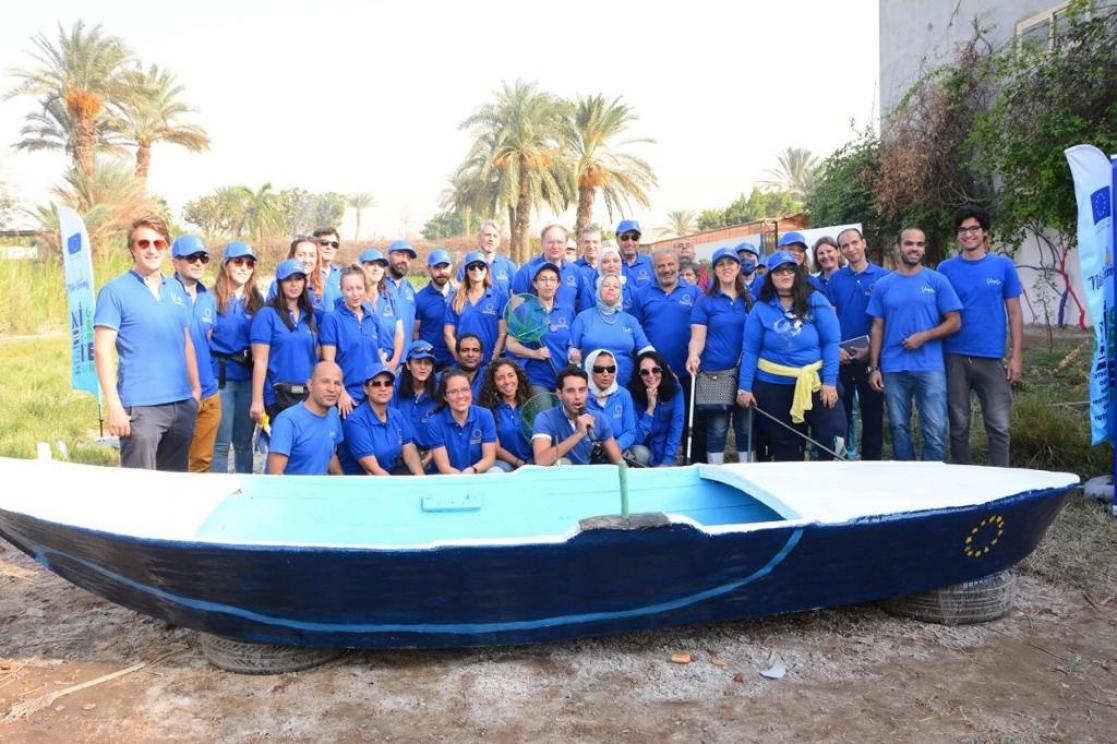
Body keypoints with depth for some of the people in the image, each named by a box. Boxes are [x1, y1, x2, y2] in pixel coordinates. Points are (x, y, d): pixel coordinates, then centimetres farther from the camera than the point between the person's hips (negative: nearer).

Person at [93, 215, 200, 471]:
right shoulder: (115, 291, -4)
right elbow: (102, 351, -8)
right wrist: (114, 406, -15)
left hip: (182, 405, 6)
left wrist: (196, 388, 14)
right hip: (140, 407, -5)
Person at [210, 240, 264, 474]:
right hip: (221, 378, -4)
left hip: (249, 378, 4)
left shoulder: (257, 300, 9)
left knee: (244, 441, 13)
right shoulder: (213, 298, -4)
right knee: (221, 443, 1)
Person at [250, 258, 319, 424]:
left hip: (309, 396, 5)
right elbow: (260, 361, -10)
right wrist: (257, 400, -15)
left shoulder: (309, 316, 12)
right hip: (277, 398, -5)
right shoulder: (267, 314, -5)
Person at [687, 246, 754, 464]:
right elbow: (698, 336, -5)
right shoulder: (705, 300, 1)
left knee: (746, 427, 7)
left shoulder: (749, 299, 10)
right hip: (715, 374, -3)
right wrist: (693, 356, -25)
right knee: (717, 428, 2)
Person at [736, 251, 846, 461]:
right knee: (784, 445, 12)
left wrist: (830, 381, -12)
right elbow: (750, 350, -2)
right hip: (773, 385, 1)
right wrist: (744, 387, -7)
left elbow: (831, 342, -6)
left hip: (815, 381, -1)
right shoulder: (760, 308, -2)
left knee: (834, 434, -10)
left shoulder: (815, 300, -4)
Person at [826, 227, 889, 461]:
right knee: (840, 412, 8)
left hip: (871, 356, -1)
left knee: (873, 413, 6)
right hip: (841, 357, 2)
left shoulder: (882, 276, -2)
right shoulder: (836, 279, 5)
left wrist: (872, 349, -12)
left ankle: (871, 460, 16)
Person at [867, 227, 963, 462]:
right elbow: (877, 328, 8)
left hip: (930, 367, -2)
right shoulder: (883, 284, 8)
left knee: (936, 431, -4)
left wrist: (924, 336, -13)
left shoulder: (937, 281, 3)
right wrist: (874, 368, 1)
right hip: (893, 369, 2)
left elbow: (955, 322, 1)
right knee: (899, 428, 10)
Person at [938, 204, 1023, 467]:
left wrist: (1016, 356, -1)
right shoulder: (946, 269, 4)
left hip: (992, 358, 0)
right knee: (959, 425, 8)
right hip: (954, 358, 0)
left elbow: (1014, 313, 5)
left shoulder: (1003, 266, 4)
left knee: (999, 426, 0)